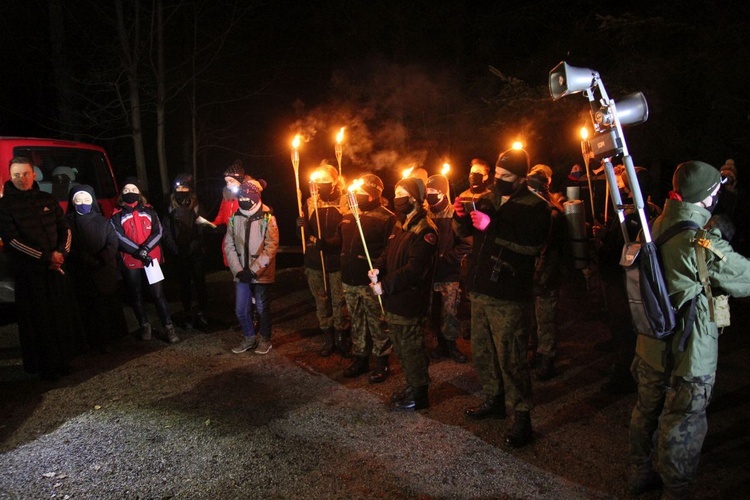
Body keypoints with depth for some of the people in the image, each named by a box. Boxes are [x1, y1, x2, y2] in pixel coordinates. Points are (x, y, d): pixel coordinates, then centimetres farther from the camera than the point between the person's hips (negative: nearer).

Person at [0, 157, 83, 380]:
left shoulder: (48, 200, 10)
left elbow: (64, 228, 11)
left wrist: (61, 252, -7)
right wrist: (46, 258, -14)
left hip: (56, 268, 4)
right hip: (28, 272, -4)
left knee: (63, 315, 8)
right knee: (37, 320, 1)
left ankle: (61, 360, 21)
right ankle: (42, 366, 12)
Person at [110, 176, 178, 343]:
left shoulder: (149, 210, 8)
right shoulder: (117, 215, 4)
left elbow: (158, 232, -2)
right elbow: (119, 238, -7)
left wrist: (145, 248, -18)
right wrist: (138, 252, -17)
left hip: (151, 258, 0)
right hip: (130, 261, 0)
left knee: (158, 293, -3)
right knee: (136, 295, 10)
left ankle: (168, 327, 2)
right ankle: (145, 326, 24)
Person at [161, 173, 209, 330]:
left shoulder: (196, 206, 0)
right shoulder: (171, 208, 4)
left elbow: (202, 229, -8)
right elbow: (166, 231, -1)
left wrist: (193, 246, -19)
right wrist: (174, 249, -11)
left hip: (195, 252, -1)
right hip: (179, 254, 2)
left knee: (200, 282, 0)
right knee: (184, 284, 10)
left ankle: (201, 312, 12)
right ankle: (188, 313, 20)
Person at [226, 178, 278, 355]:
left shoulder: (267, 218, -8)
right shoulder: (235, 218, 3)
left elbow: (271, 247, -12)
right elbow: (229, 245, 3)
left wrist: (254, 270, -16)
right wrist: (238, 270, -8)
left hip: (261, 273, -4)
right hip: (241, 273, 4)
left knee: (263, 309, 7)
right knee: (241, 310, 9)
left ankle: (265, 339, 27)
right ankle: (249, 337, 31)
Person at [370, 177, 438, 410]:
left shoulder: (424, 230, -19)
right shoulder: (400, 225, 12)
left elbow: (415, 269, -25)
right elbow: (388, 252, 18)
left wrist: (385, 285, -22)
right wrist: (377, 268, -3)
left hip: (410, 301, -9)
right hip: (394, 300, 9)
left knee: (411, 349, 3)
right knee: (401, 347, 20)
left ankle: (419, 394, 19)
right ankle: (411, 386, 36)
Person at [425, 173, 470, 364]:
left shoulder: (455, 214, -11)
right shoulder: (425, 216, 4)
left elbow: (466, 244, -13)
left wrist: (445, 257, -14)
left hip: (450, 274, -4)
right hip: (430, 273, 5)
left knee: (449, 314, -1)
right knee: (434, 312, 13)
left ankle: (451, 345, 20)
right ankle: (441, 345, 29)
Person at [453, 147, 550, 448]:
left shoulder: (534, 206, -7)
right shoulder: (491, 199, 14)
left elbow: (533, 244, -23)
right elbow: (465, 231, 19)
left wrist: (492, 227, -27)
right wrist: (461, 216, -4)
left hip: (508, 296, -7)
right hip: (480, 289, 8)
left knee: (510, 358, -6)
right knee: (481, 352, 16)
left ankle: (522, 417, 7)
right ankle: (493, 401, 33)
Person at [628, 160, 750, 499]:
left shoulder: (656, 227, -1)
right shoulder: (703, 242, -25)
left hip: (651, 347, 8)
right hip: (688, 357, -8)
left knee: (647, 412, 23)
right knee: (681, 429, 10)